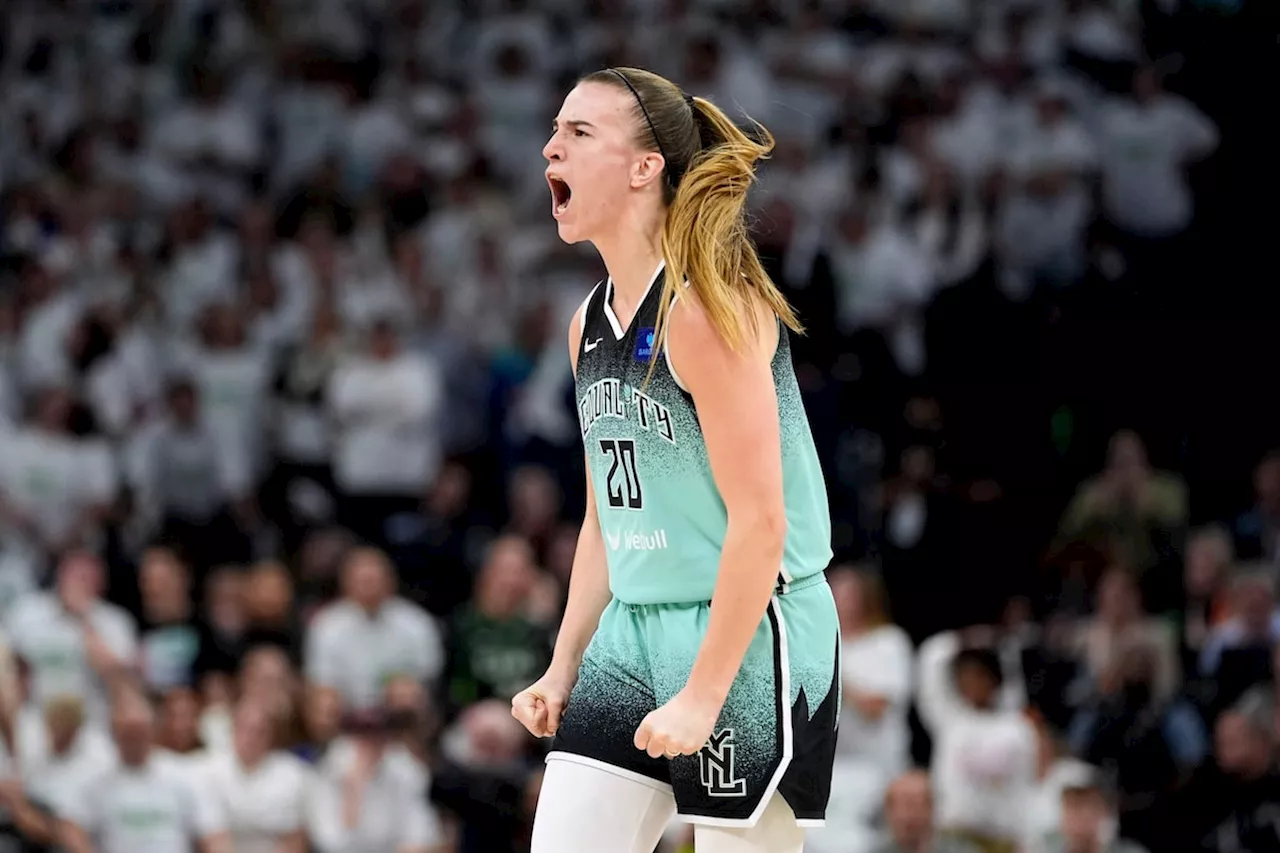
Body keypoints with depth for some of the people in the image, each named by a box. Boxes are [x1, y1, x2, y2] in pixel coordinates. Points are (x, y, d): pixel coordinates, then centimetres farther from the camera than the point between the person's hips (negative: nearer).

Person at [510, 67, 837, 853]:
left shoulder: (705, 310, -16)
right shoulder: (590, 324, 10)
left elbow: (760, 522, -19)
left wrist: (702, 694, -20)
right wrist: (562, 669, 14)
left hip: (748, 631, -8)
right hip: (634, 631, 8)